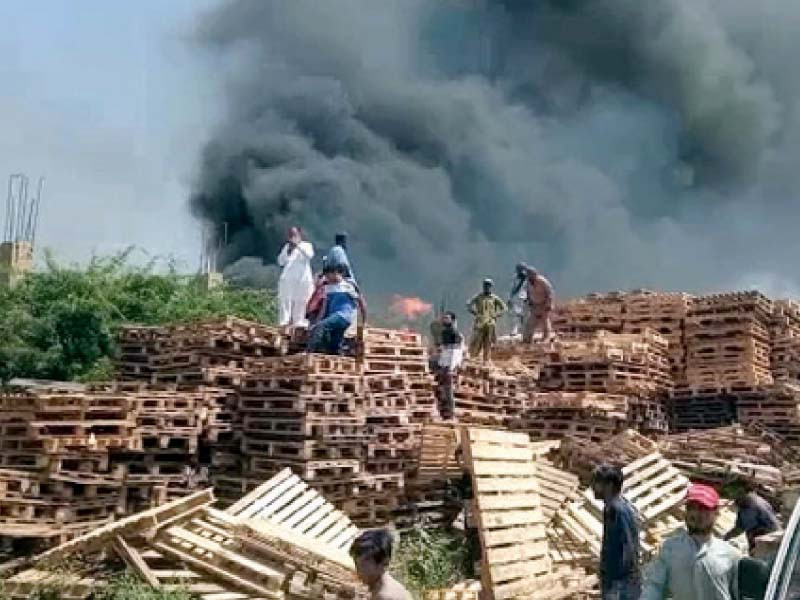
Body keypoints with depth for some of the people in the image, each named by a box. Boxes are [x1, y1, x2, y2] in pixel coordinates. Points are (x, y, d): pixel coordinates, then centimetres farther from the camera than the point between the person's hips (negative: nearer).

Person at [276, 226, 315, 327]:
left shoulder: (307, 245, 8)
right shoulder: (287, 247, 15)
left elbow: (309, 255, -13)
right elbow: (281, 261, 5)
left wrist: (298, 246, -22)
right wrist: (288, 249, -7)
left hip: (302, 280, -2)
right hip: (287, 279, 2)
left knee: (301, 303, -5)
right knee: (285, 302, -6)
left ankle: (299, 323, -3)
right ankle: (284, 323, -8)